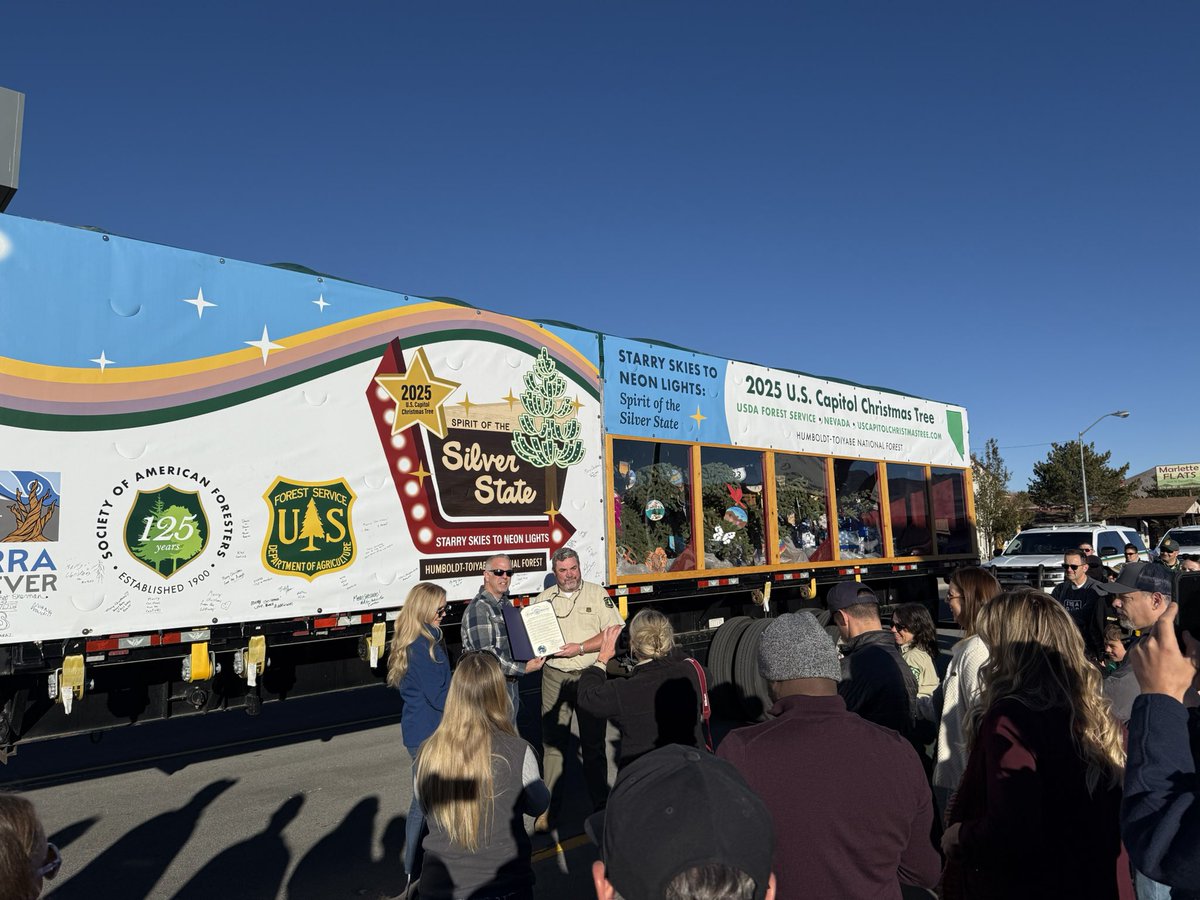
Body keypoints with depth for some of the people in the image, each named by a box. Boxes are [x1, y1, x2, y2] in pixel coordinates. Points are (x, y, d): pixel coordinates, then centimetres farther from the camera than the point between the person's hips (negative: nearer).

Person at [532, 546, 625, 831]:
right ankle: (550, 806, 17)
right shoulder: (543, 599, 7)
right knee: (552, 742, 5)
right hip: (554, 677, 2)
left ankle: (601, 804, 23)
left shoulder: (597, 594, 0)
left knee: (594, 743, 9)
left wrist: (580, 648, -15)